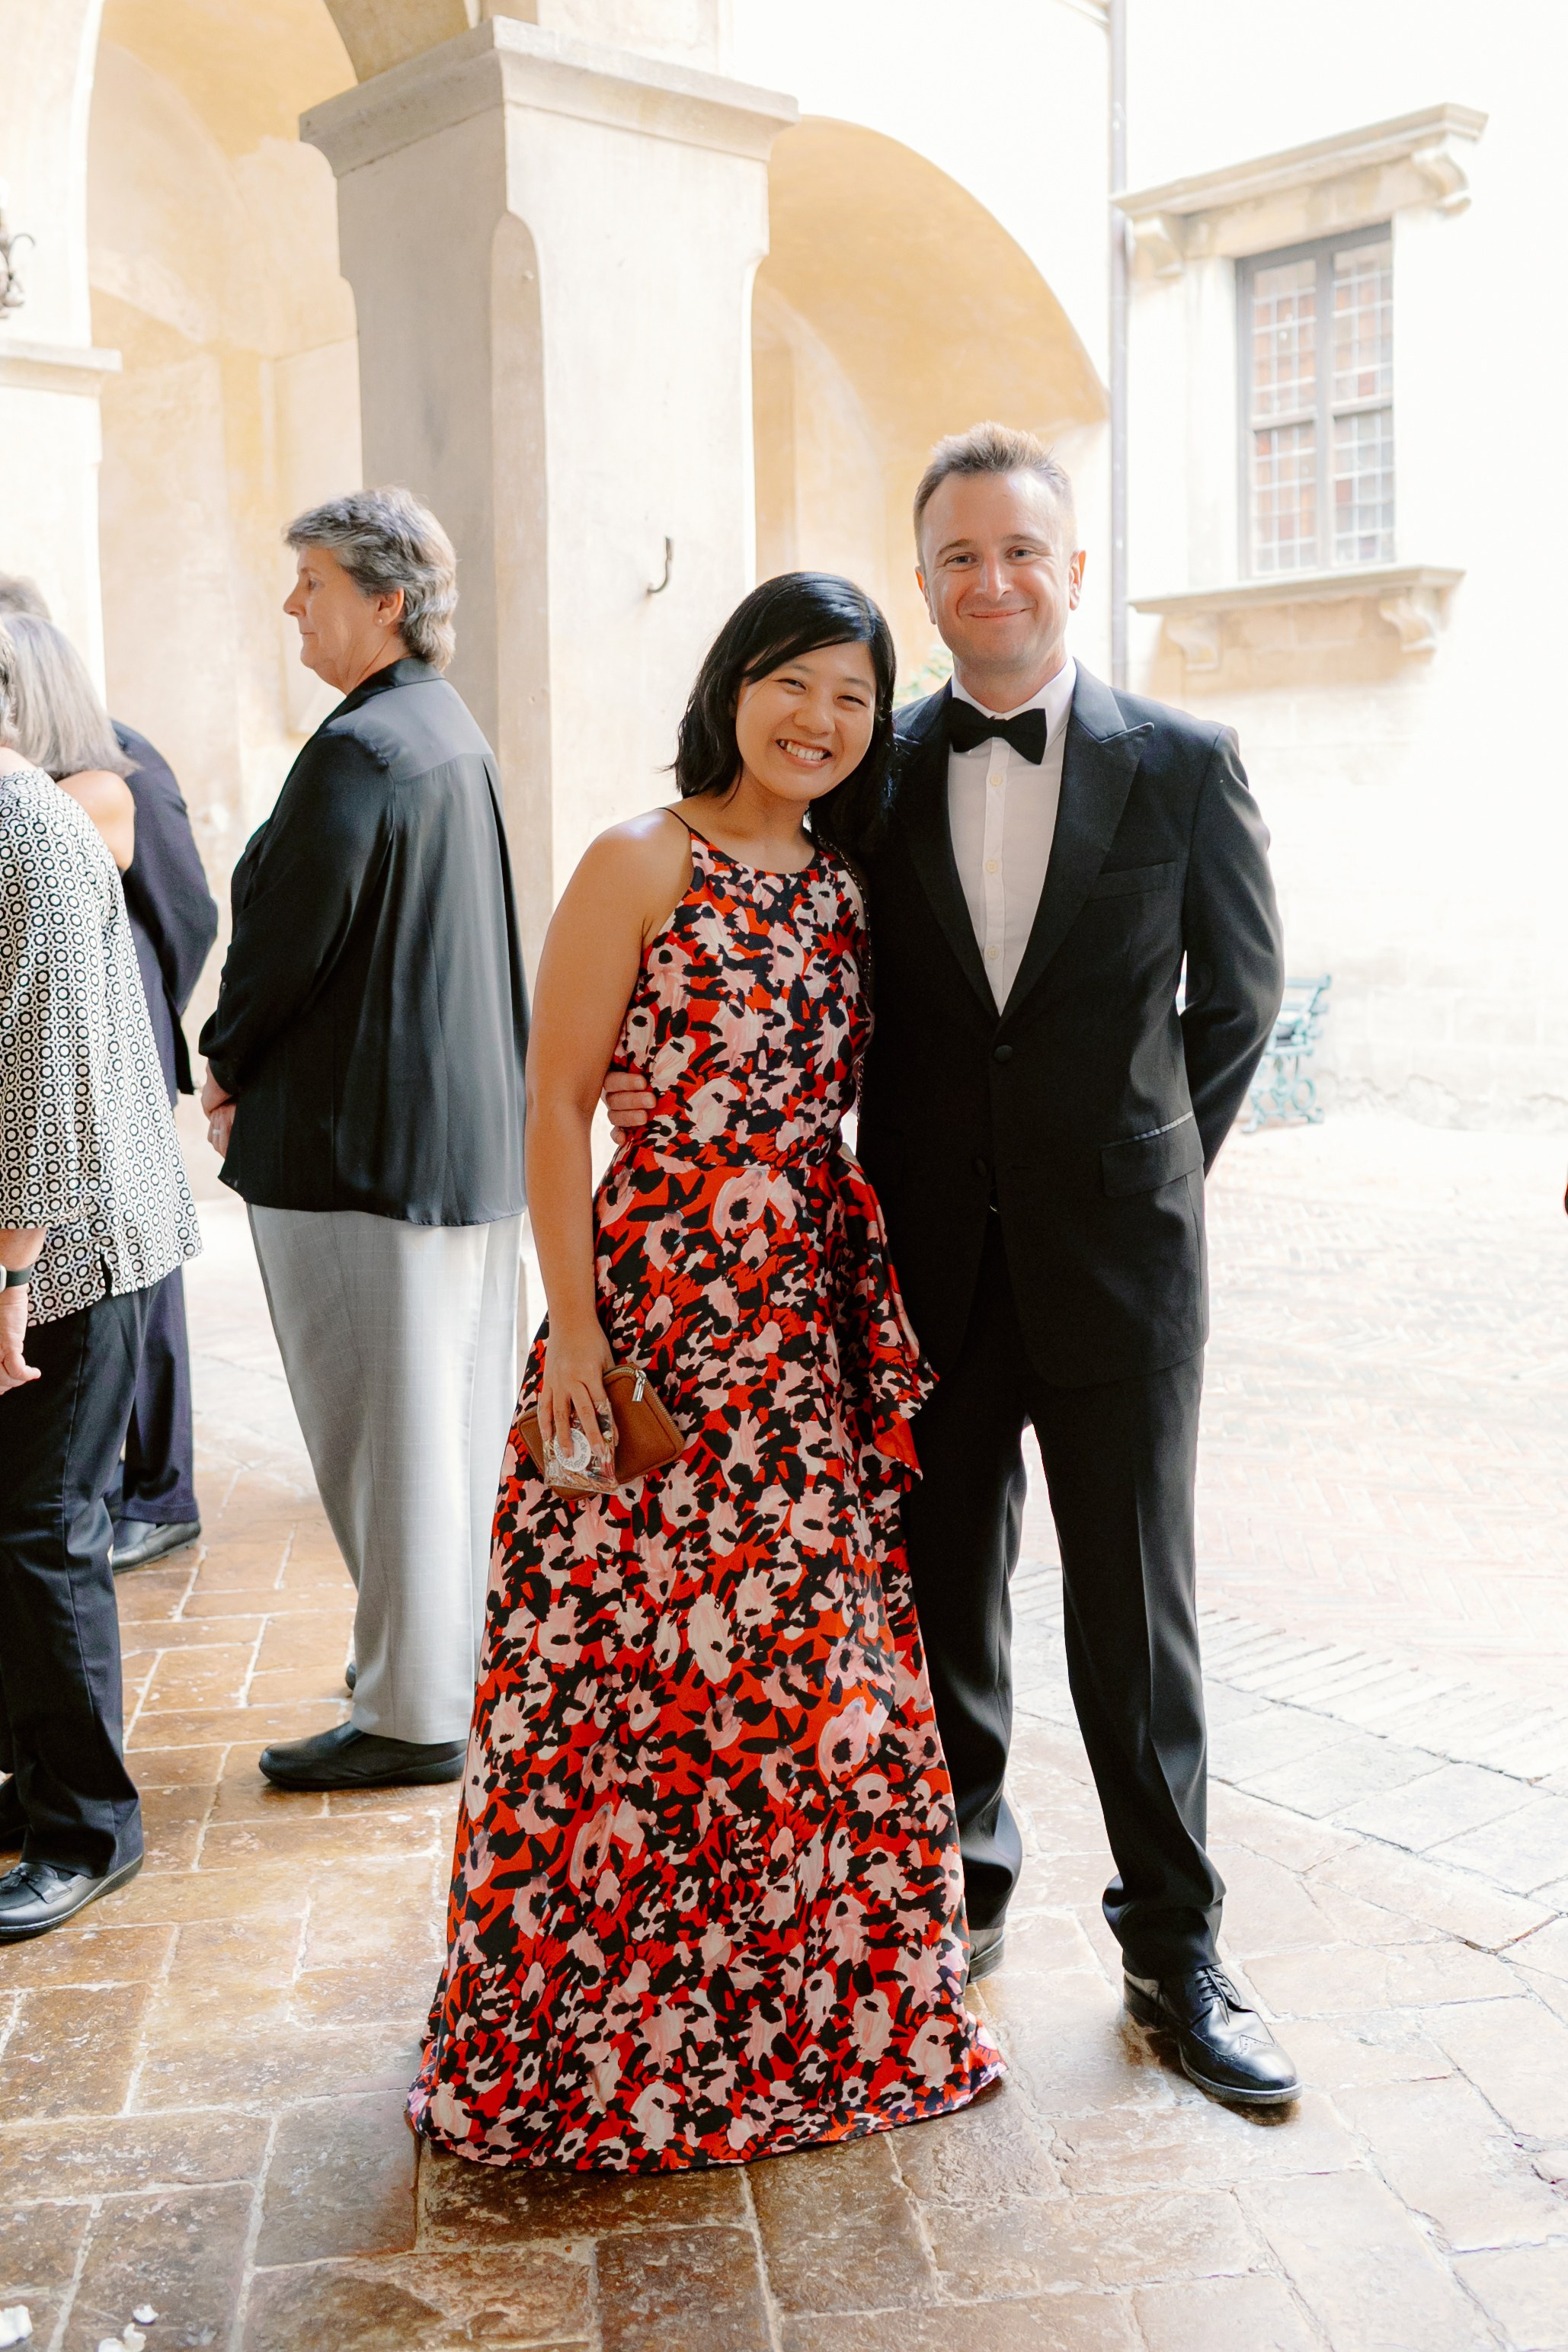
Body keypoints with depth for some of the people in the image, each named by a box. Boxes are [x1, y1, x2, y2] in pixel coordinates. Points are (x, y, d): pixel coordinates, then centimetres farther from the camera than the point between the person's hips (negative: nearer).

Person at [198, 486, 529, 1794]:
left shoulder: (358, 750, -18)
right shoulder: (453, 732, 12)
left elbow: (290, 941, -17)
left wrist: (229, 1068, 2)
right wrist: (261, 1067, 15)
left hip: (362, 1137, -9)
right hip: (472, 1126, 9)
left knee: (386, 1426, 0)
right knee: (461, 1410, 17)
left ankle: (414, 1713, 10)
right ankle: (467, 1650, 31)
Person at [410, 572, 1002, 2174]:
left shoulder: (836, 887, 13)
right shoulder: (639, 863, -6)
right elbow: (555, 1104, -9)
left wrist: (878, 1298, 10)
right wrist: (571, 1324, -14)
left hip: (815, 1304, 6)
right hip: (664, 1297, -6)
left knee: (813, 1653, 11)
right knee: (648, 1654, 1)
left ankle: (824, 2006, 30)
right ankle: (608, 2041, 21)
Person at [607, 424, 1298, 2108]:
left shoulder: (1182, 764, -1)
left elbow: (1239, 990, 8)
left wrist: (1157, 1167, 8)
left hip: (1116, 1260, -1)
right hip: (931, 1261, 2)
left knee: (1135, 1611, 7)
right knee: (941, 1602, 14)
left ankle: (1173, 1950, 24)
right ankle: (962, 1890, 35)